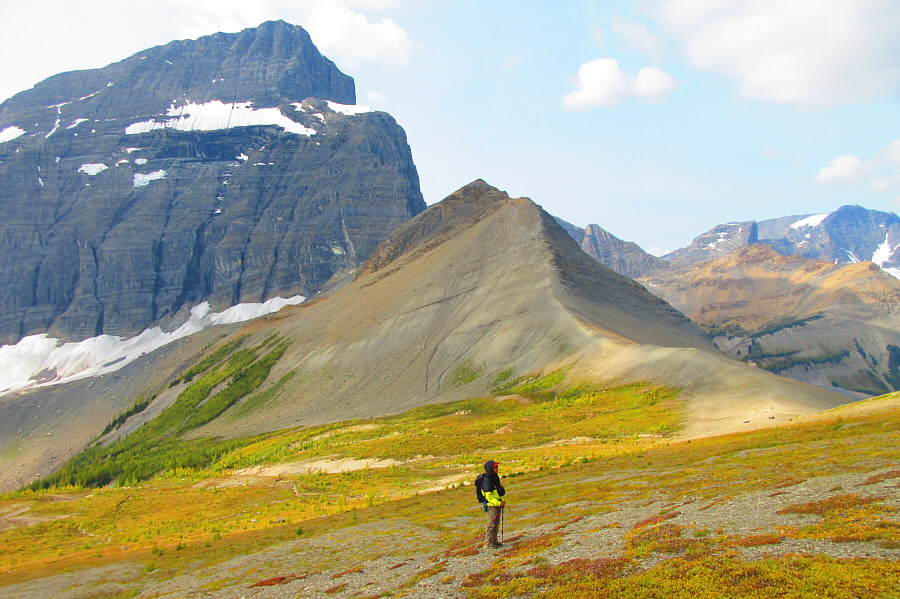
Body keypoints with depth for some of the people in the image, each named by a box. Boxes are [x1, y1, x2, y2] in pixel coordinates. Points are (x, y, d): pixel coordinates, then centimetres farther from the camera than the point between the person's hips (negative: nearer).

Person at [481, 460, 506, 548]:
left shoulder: (495, 477, 9)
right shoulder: (487, 480, -19)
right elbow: (488, 496, -21)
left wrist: (502, 501, 11)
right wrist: (499, 503, -22)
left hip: (498, 504, 9)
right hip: (491, 505, -9)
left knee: (496, 524, 14)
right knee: (491, 524, -3)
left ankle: (494, 541, 23)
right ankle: (488, 542, 6)